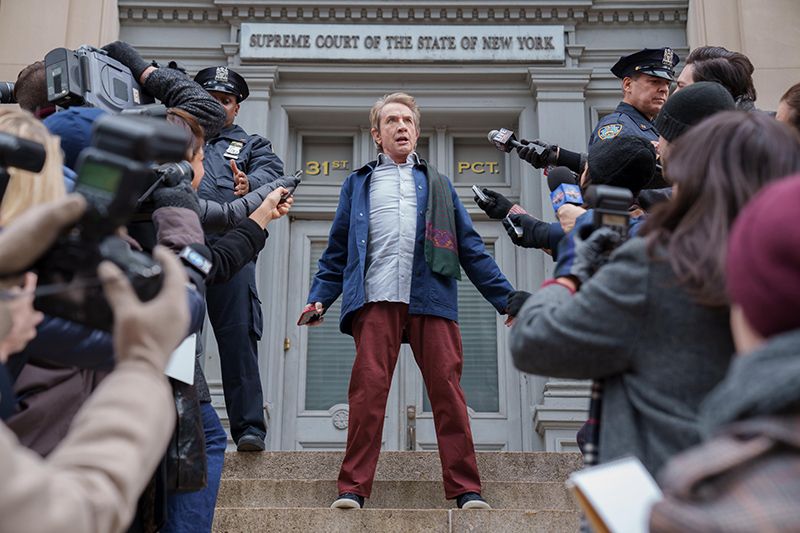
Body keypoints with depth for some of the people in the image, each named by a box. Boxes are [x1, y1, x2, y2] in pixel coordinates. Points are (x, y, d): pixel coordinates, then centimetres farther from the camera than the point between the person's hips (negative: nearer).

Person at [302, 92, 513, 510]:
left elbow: (471, 248, 20)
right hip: (376, 298, 0)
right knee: (368, 389, -8)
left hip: (432, 299, 1)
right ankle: (353, 487, -2)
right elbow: (338, 249, 18)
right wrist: (319, 297, 4)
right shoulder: (358, 184, 22)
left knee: (447, 389, -4)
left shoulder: (437, 184, 24)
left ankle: (465, 488, 1)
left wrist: (505, 298, 13)